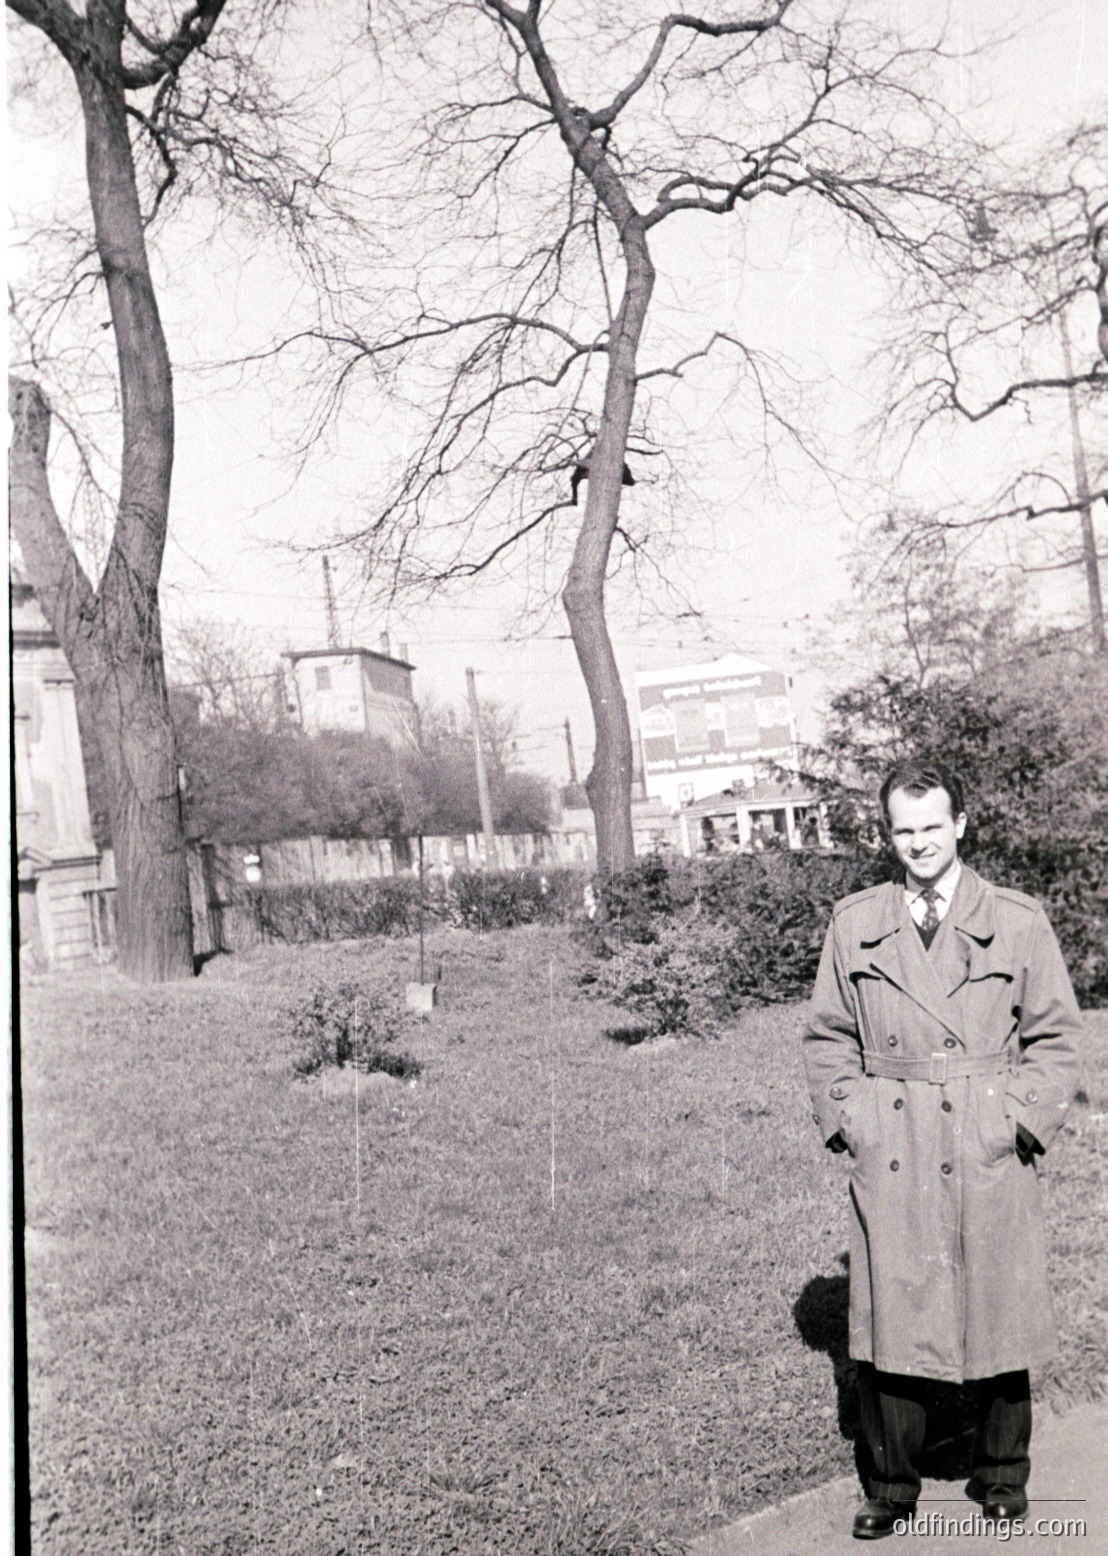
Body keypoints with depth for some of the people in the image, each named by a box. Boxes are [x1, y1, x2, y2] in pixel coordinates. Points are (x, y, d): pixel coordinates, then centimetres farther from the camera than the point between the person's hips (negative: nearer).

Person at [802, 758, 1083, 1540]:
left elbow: (1055, 1036, 3)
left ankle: (1003, 1473, 32)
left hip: (992, 1156, -1)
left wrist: (1024, 1121, -6)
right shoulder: (854, 923, 4)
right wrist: (846, 1120, 1)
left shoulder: (1018, 920, 0)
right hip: (890, 1159, 1)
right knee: (888, 1318, 6)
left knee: (999, 1314, 10)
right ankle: (893, 1481, 24)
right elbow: (828, 1037, 10)